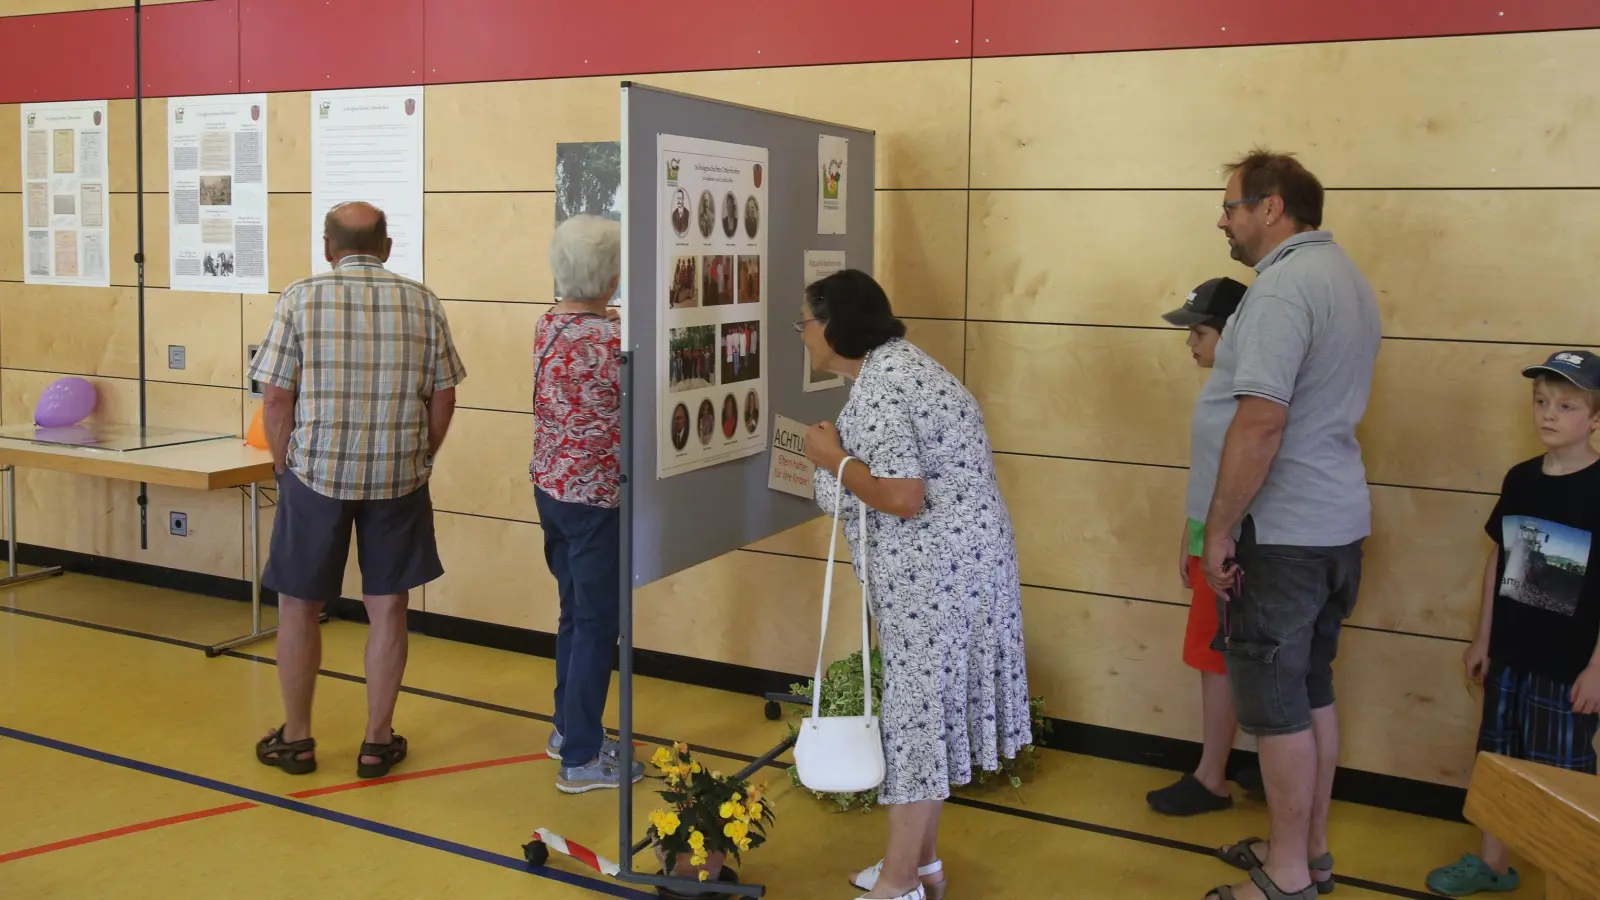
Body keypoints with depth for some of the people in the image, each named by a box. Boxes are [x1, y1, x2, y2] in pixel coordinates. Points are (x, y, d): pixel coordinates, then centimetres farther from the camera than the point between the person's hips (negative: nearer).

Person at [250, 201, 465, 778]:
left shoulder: (300, 299, -4)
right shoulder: (422, 304, 1)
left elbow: (276, 398, -6)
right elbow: (443, 397, 3)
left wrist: (286, 468, 7)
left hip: (316, 474, -1)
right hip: (398, 480, 2)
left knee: (300, 606, 12)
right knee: (388, 606, 10)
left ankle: (296, 739, 22)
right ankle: (378, 741, 18)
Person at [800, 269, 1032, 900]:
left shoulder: (877, 388, -19)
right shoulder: (892, 363, 13)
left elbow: (903, 497, -25)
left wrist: (832, 457, -14)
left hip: (936, 570, -10)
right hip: (942, 564, 10)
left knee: (917, 707, -1)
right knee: (924, 704, 17)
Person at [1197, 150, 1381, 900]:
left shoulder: (1284, 285, -18)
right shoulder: (1343, 277, 14)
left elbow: (1261, 422, -26)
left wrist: (1219, 528, -20)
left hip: (1282, 531, -10)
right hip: (1334, 521, 10)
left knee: (1275, 703, 1)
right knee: (1310, 690, 17)